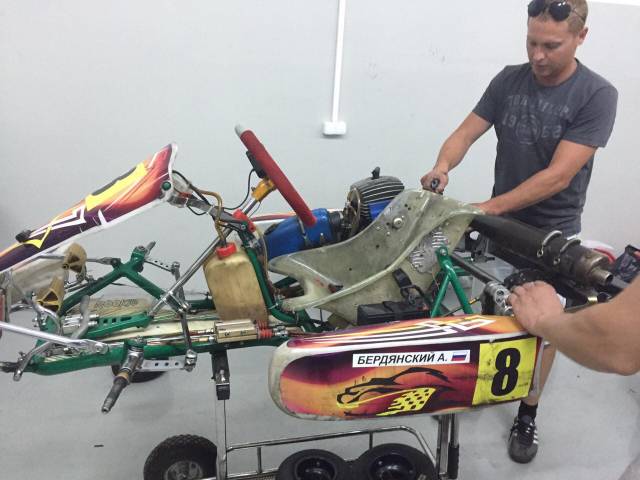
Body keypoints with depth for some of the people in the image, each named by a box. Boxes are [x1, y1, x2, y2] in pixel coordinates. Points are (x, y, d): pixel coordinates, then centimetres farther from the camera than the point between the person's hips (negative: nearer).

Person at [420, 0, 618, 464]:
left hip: (553, 232, -3)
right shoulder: (509, 80, -5)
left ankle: (528, 414, 27)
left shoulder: (597, 95, -19)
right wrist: (442, 167, -28)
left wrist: (488, 208, -29)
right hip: (500, 223, 3)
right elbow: (466, 133, -6)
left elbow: (557, 176, -25)